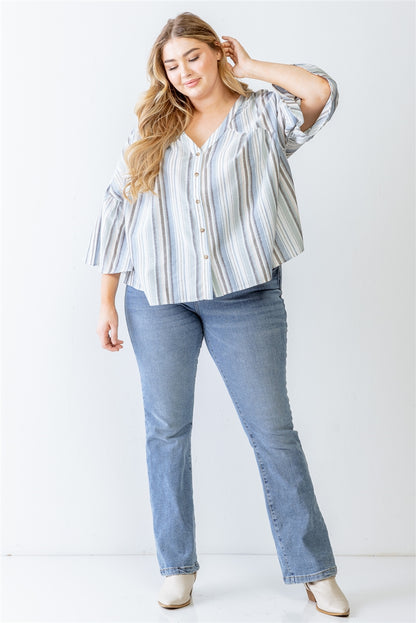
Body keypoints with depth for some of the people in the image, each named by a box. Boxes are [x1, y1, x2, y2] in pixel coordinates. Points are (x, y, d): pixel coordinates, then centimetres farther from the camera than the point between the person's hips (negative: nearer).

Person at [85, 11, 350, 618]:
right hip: (158, 300, 3)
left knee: (273, 430, 0)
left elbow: (320, 91, -14)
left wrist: (248, 66, 1)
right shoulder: (150, 129, 13)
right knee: (166, 430, 7)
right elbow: (118, 213, 11)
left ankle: (314, 571, 12)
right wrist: (107, 302, 6)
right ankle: (177, 567, 21)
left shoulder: (262, 115, 6)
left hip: (245, 295, -2)